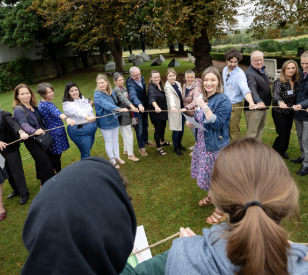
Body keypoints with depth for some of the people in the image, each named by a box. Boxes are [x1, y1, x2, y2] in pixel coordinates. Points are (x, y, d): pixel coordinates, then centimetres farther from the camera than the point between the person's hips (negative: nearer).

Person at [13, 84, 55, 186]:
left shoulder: (33, 106, 3)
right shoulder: (18, 110, -19)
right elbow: (24, 124, -37)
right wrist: (34, 131, -54)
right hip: (32, 141, -7)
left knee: (41, 161, 21)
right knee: (45, 163, -7)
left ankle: (43, 183, 41)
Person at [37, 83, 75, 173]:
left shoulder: (41, 103, 6)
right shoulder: (48, 105, -26)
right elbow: (57, 113, -46)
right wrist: (67, 119, -64)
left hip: (50, 131, 10)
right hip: (56, 132, -10)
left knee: (51, 155, 20)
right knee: (57, 155, 0)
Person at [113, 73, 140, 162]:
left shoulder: (123, 88, 11)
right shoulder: (117, 89, -17)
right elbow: (123, 99, -35)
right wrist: (132, 106, -50)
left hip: (127, 114, 9)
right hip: (123, 115, -9)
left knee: (126, 134, 19)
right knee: (129, 135, -3)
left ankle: (126, 150, 35)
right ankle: (130, 155, 8)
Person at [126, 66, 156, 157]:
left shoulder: (142, 79, -1)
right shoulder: (131, 84, -25)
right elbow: (133, 96, -44)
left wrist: (146, 105, 14)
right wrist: (139, 105, -61)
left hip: (144, 106, 7)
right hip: (137, 109, -7)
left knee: (145, 125, 23)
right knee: (139, 129, 3)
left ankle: (146, 141, 45)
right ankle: (141, 147, 19)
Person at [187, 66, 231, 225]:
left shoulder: (222, 100, -16)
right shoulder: (204, 99, 8)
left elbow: (217, 123, -24)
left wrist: (204, 107, -28)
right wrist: (192, 123, 1)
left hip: (216, 146, -8)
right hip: (202, 143, 8)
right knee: (208, 174, 21)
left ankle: (221, 211, 16)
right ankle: (211, 197, 44)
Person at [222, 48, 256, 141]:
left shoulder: (240, 74, -21)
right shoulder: (225, 70, 3)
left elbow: (245, 90, -36)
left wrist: (251, 103, -53)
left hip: (235, 106, -7)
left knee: (234, 131, -1)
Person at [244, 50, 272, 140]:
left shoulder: (262, 69, 8)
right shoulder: (250, 73, -23)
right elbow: (252, 89, -40)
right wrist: (258, 101, -55)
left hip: (264, 106, 10)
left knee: (260, 129, 21)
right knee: (252, 132, -5)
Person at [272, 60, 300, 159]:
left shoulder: (296, 82, 1)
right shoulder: (279, 82, -17)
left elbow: (296, 97, 3)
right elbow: (275, 95, -34)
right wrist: (280, 102, -54)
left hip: (290, 112, 6)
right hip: (279, 112, -6)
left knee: (287, 133, 15)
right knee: (283, 134, -6)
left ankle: (282, 151, 36)